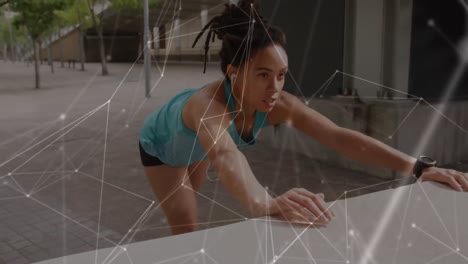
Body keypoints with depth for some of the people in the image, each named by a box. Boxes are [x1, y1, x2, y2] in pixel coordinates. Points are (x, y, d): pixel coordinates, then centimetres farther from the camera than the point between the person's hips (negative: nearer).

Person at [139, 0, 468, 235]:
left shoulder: (278, 104, -33)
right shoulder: (209, 105, -49)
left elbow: (338, 135, -42)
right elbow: (224, 155, -69)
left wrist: (416, 167, -50)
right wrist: (266, 203, -89)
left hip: (193, 147, 5)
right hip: (161, 147, -5)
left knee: (188, 200, 28)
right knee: (188, 230, -11)